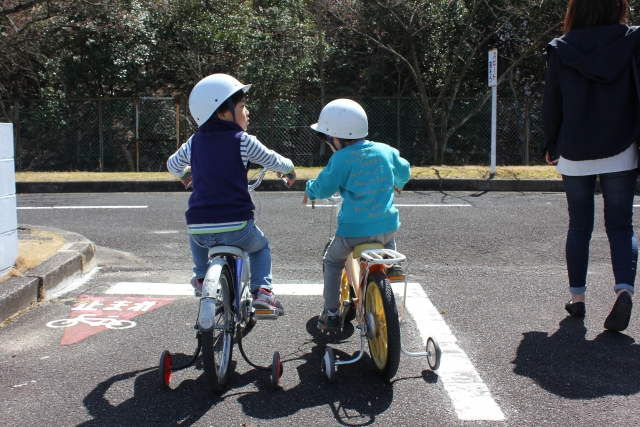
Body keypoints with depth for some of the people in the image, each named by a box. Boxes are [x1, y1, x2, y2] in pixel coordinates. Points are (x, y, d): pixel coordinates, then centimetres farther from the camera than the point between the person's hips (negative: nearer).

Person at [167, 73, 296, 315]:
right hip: (236, 226, -4)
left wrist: (183, 175, 47)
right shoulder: (243, 141, -4)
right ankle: (262, 291, 9)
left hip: (199, 227, 4)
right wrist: (288, 169, 30)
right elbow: (273, 161, 7)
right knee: (261, 247, 25)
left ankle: (201, 277, 37)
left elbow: (172, 164, 25)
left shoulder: (194, 142, 9)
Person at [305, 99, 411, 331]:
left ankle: (331, 313, 19)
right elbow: (404, 171, 24)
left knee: (333, 262, 19)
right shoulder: (385, 151, 7)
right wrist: (397, 183, 46)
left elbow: (323, 188, -7)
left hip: (354, 229, -4)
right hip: (386, 225, 4)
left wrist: (310, 187, 16)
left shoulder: (341, 159, -9)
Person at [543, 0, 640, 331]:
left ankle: (577, 298, 17)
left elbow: (551, 105, 1)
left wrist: (551, 146, 13)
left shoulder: (561, 49, -4)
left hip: (575, 154, 1)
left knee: (579, 225, 13)